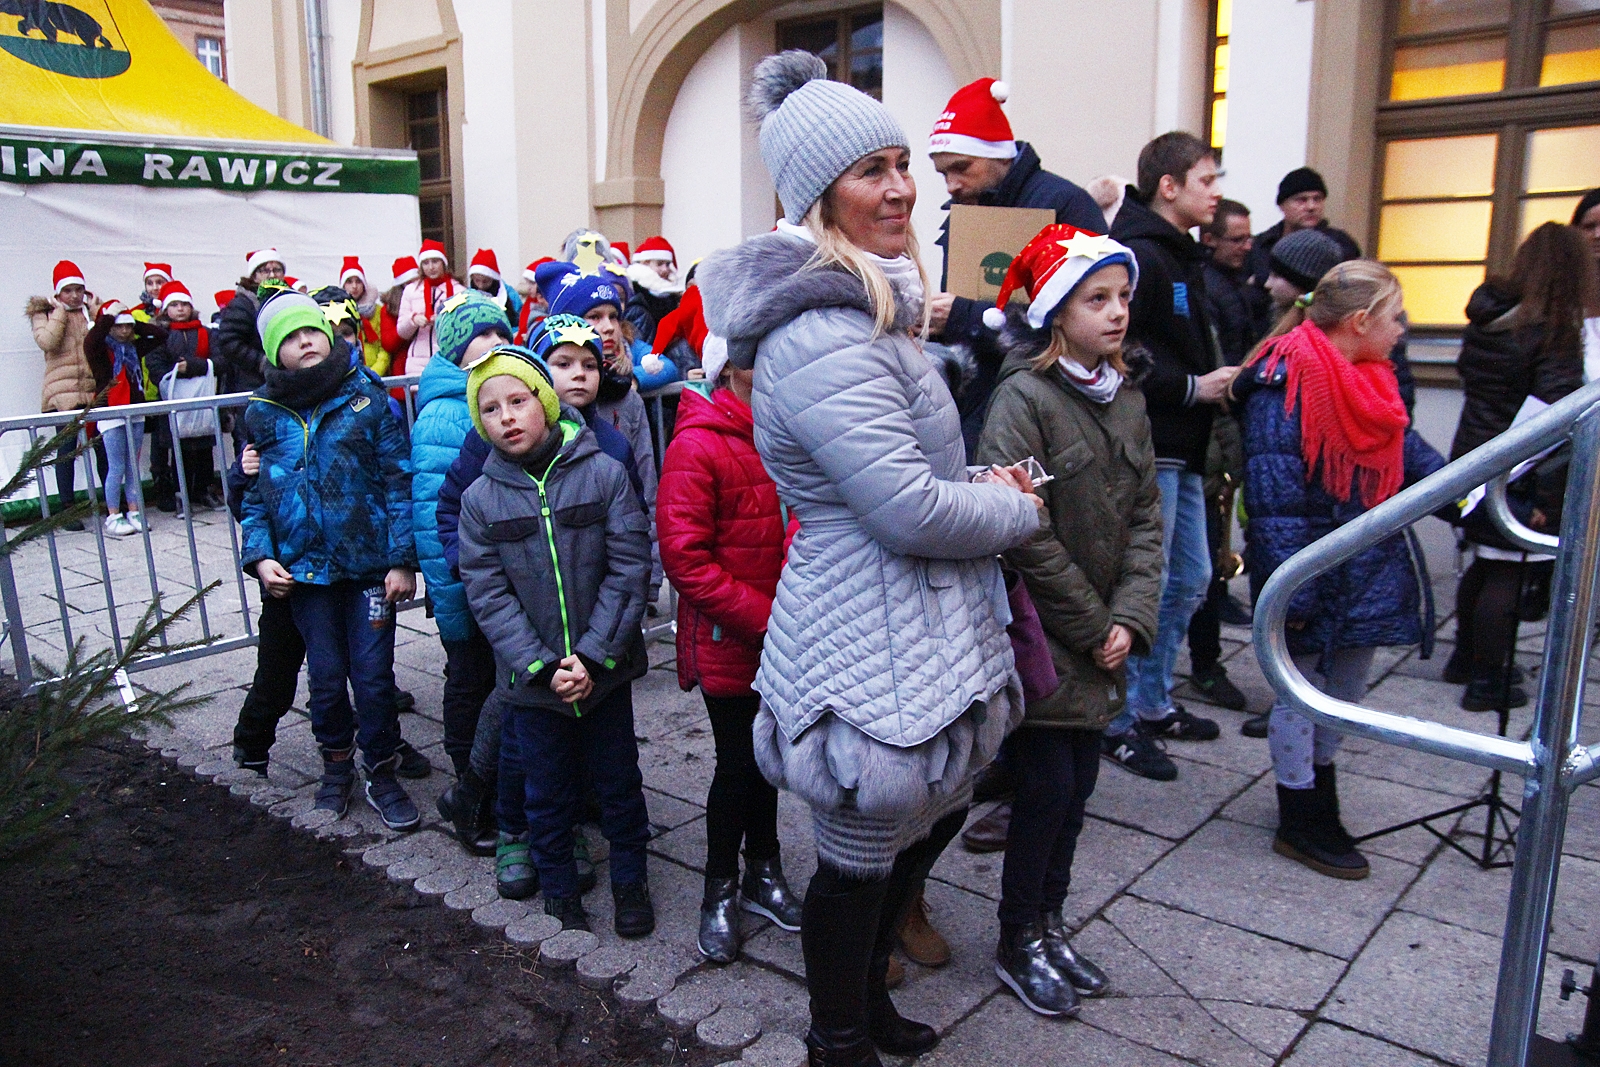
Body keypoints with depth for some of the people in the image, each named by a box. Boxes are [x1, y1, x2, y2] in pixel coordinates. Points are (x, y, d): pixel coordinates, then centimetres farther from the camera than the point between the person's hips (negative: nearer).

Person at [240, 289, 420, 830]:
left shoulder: (367, 397, -3)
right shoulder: (262, 414, 5)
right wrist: (259, 555, -5)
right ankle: (336, 762, 33)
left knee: (373, 675, -1)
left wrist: (402, 559, -10)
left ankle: (380, 772, 19)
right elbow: (255, 496, 10)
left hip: (370, 563, -2)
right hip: (305, 569, 2)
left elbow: (399, 480, -5)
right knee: (326, 676, 9)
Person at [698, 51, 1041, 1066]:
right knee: (863, 859, 9)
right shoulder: (820, 336, -24)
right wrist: (1020, 508, -8)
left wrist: (983, 487, 6)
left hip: (925, 629, 11)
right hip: (873, 648, -11)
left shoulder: (866, 310, 11)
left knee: (935, 815, 26)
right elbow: (912, 510, -27)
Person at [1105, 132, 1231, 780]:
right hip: (1148, 447, -11)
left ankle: (1153, 703, 30)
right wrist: (1190, 388, -18)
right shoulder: (1140, 254, -15)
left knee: (1190, 579, 16)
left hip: (1182, 448, 11)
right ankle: (1121, 722, 11)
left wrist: (1216, 380, 8)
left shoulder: (1183, 256, 18)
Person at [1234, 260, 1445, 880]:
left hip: (1367, 569, 9)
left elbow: (1407, 453, 21)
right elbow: (1273, 495, -23)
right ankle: (1300, 824, 20)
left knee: (1345, 693, 19)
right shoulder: (1284, 383, -20)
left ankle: (1316, 792, 37)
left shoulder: (1369, 381, 10)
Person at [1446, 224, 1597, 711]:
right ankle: (1487, 681, 10)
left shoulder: (1485, 319, 5)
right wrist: (1550, 498, -19)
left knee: (1484, 564, 20)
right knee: (1507, 576, 2)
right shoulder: (1556, 332, -16)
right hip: (1518, 476, -7)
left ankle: (1465, 658, 33)